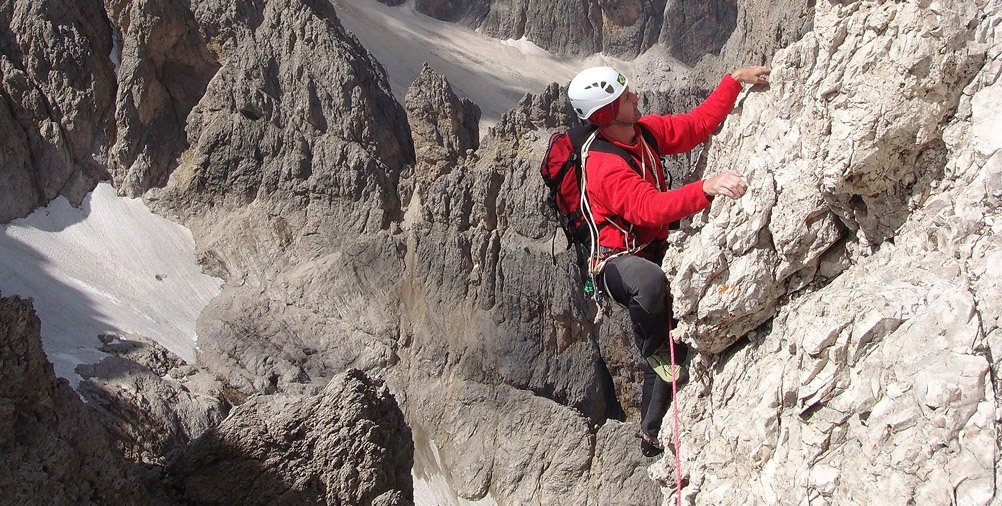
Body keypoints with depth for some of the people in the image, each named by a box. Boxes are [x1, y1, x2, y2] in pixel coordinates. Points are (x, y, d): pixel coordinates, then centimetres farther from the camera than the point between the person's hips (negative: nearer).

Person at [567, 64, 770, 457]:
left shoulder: (645, 131, -3)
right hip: (616, 262, -8)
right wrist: (708, 188, -55)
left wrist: (735, 80, 1)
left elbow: (697, 124, 7)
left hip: (652, 251, 8)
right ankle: (655, 351, -13)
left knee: (670, 349, 12)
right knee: (650, 281, -44)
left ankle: (650, 433, 31)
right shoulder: (604, 166, -29)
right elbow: (651, 208, -43)